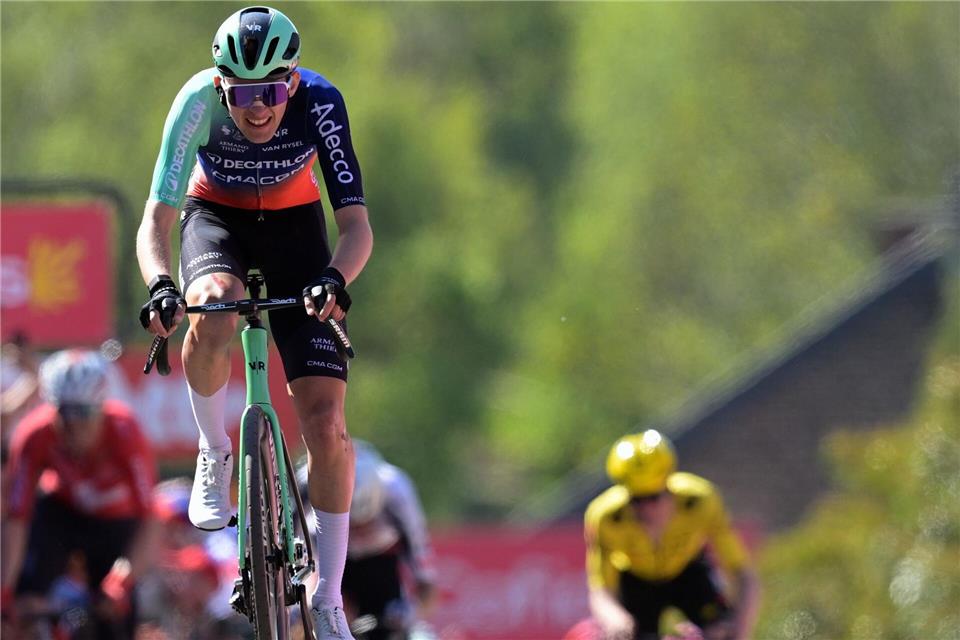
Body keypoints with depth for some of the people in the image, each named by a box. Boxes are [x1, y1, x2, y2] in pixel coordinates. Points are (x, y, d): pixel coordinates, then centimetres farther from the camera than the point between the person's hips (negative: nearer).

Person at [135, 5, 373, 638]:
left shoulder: (320, 103, -30)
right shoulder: (198, 103, -30)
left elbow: (357, 224, -32)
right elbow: (157, 216, -32)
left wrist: (334, 281, -52)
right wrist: (161, 286, -52)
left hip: (293, 224, 0)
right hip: (216, 215, 0)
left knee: (326, 423, -11)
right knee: (212, 313, -39)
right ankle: (214, 455, -10)